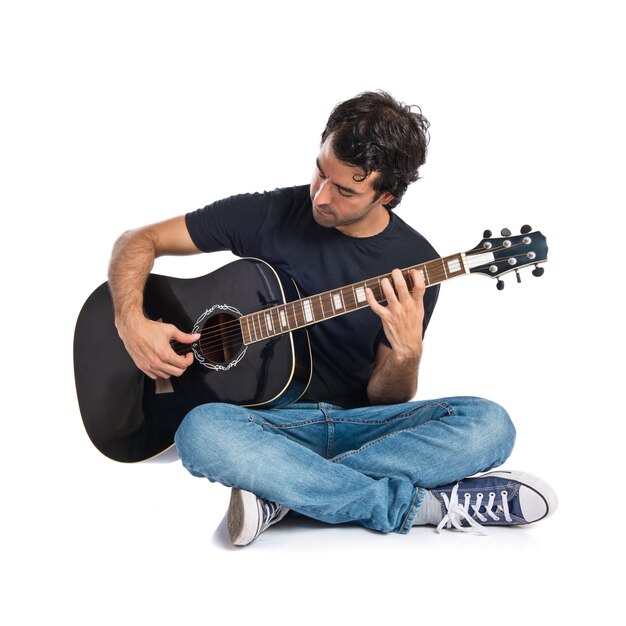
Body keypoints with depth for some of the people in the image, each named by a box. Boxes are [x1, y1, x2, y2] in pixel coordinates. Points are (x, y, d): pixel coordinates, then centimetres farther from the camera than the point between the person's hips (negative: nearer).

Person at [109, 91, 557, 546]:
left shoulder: (416, 264, -2)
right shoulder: (268, 216, -4)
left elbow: (386, 400, -1)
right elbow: (139, 241, 3)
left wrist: (407, 352, -23)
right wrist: (131, 322, -15)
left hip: (361, 423, 1)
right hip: (270, 420, -1)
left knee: (489, 425, -24)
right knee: (202, 431, -36)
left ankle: (284, 494, -24)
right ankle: (426, 504, -26)